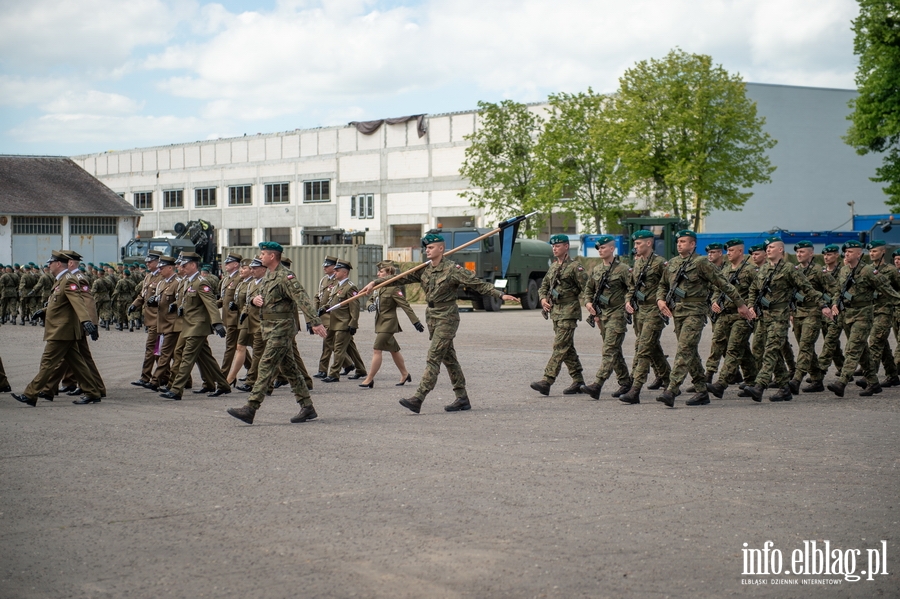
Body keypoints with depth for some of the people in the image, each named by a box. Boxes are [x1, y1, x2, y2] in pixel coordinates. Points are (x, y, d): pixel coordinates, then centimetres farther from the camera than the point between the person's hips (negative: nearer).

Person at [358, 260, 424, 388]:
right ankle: (405, 374, 30)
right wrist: (370, 305, -5)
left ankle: (369, 379, -8)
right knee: (393, 350, 17)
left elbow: (405, 305, -16)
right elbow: (371, 299, 20)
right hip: (380, 322, 9)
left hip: (388, 323, -9)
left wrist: (415, 321, -18)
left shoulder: (394, 288, -14)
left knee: (377, 350, -11)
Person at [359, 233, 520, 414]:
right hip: (432, 316, 7)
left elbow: (478, 284, -13)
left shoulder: (452, 269, -11)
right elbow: (401, 278, 9)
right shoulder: (425, 270, 8)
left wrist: (501, 295, -20)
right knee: (448, 358, 11)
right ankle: (462, 398, 17)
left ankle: (418, 399, -17)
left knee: (433, 358, -12)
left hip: (447, 317, -7)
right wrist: (375, 283, 4)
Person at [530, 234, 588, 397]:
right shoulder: (553, 266, 16)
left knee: (560, 346, -13)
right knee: (568, 348, 12)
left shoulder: (575, 267, -7)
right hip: (555, 311, 8)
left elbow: (586, 289, -11)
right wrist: (543, 299, 4)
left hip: (569, 312, -8)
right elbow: (544, 286, 23)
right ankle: (578, 381, 19)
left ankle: (547, 381, -20)